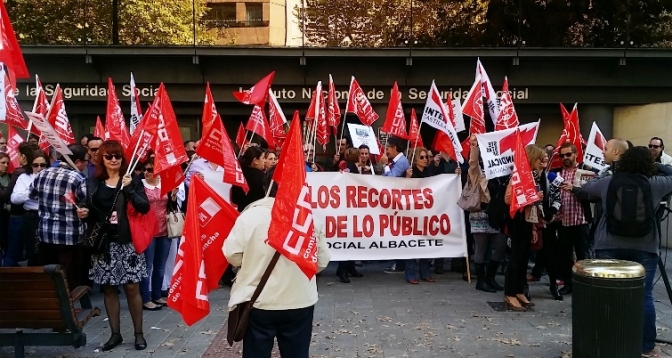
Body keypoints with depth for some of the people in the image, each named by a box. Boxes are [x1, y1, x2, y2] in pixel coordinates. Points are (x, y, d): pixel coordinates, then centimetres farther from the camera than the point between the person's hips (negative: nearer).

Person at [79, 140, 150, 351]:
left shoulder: (132, 180, 1)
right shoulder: (94, 183, 8)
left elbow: (144, 208, -10)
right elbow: (90, 213, 16)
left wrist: (129, 189, -20)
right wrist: (84, 214, -6)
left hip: (127, 242, -2)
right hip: (103, 243, 3)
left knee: (132, 287, 0)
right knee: (109, 289, 8)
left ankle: (139, 333, 14)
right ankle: (115, 334, 21)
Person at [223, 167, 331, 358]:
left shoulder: (250, 215, -11)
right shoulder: (310, 218, -6)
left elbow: (232, 255, -6)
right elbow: (322, 261, 1)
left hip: (258, 303, -1)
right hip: (300, 303, 1)